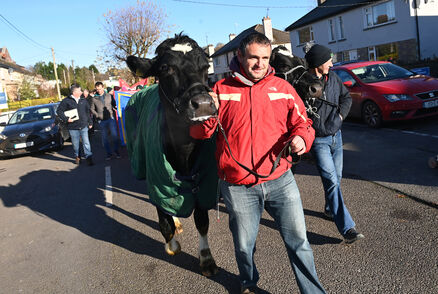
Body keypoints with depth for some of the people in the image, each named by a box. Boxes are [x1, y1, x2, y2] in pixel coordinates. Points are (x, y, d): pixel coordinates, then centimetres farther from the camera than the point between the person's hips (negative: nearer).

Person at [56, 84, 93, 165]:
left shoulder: (83, 100, 9)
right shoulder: (66, 101, -3)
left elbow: (88, 112, 15)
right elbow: (59, 111, -2)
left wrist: (90, 122, 13)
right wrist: (66, 119, -12)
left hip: (84, 126, 2)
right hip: (73, 127, -2)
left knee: (86, 142, -3)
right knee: (75, 144, 9)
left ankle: (88, 157, 0)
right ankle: (77, 157, 27)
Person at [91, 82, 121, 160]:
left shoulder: (109, 96, 5)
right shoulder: (94, 98, 3)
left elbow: (114, 104, 14)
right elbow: (92, 109, 9)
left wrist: (113, 111, -1)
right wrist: (97, 115, -5)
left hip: (111, 118, -1)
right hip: (101, 120, 1)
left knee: (114, 134, -9)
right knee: (104, 137, 7)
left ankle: (116, 150, 8)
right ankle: (109, 153, 18)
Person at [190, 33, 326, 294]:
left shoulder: (282, 88, 6)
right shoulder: (222, 89, 1)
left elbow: (302, 122, 10)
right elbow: (200, 133, 0)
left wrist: (301, 137, -13)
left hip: (280, 180, 1)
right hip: (238, 187, -1)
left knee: (298, 241, 8)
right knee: (244, 245, 17)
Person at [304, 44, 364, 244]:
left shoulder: (333, 77, 5)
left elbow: (346, 97, 16)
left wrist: (340, 114, 1)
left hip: (336, 135, 7)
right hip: (318, 140, -7)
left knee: (336, 177, 17)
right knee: (331, 181, -11)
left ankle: (330, 209, 41)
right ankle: (347, 228, -8)